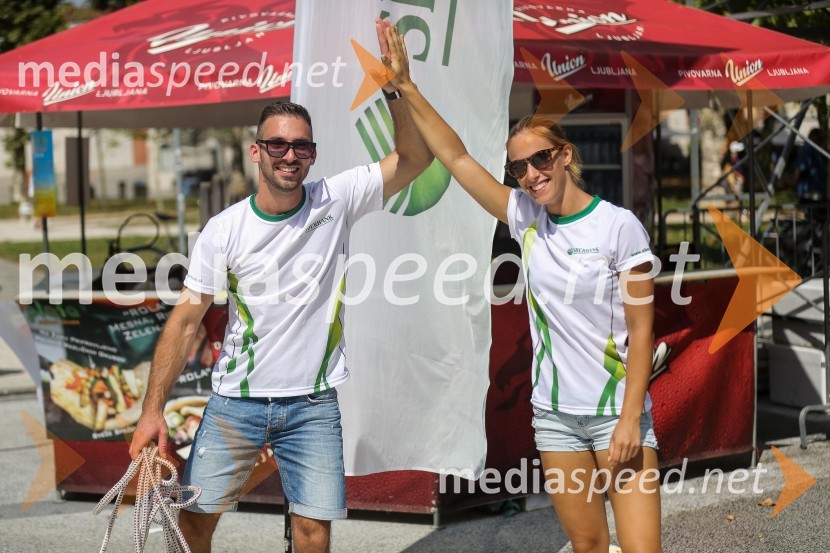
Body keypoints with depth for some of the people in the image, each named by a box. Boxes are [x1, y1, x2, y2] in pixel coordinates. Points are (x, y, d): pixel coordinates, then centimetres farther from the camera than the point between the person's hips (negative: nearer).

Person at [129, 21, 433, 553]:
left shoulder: (337, 201, -5)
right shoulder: (224, 229, -6)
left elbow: (416, 157, -10)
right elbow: (187, 320, -4)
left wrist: (396, 88, -25)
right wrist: (153, 409, -10)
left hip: (313, 404, 0)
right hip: (236, 401, 0)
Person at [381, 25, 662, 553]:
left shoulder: (619, 225, -10)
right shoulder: (526, 219, 3)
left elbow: (641, 330, -10)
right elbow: (457, 157, 3)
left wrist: (631, 419, -15)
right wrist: (406, 87, -2)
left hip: (617, 412, -4)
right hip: (555, 413, 4)